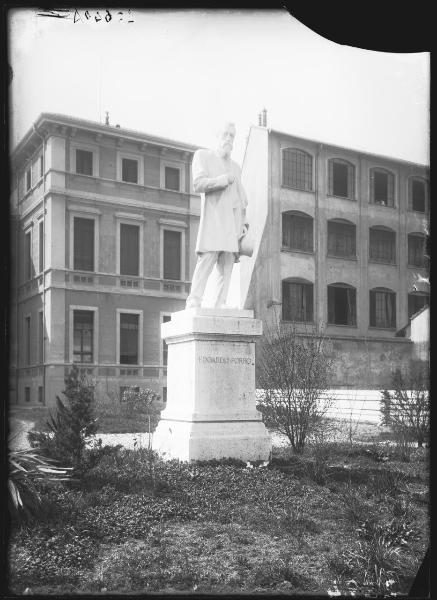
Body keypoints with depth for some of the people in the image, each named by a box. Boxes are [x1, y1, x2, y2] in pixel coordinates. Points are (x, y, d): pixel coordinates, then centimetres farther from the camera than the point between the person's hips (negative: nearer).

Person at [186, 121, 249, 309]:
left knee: (227, 266, -5)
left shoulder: (236, 167, 28)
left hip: (233, 224, 5)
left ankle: (220, 304, -7)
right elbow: (198, 184, -3)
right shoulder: (202, 156, 13)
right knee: (207, 259, -17)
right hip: (213, 218, -5)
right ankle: (194, 301, -19)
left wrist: (244, 222, 13)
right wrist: (223, 180, -8)